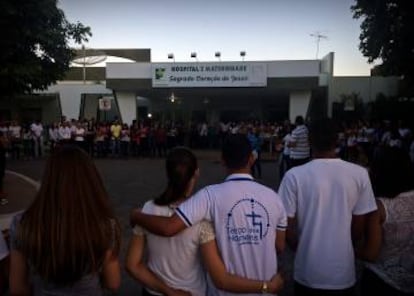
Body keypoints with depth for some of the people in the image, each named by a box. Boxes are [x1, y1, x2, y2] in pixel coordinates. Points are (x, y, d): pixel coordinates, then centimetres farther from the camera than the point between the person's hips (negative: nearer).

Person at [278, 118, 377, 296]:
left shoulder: (294, 176, -14)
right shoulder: (360, 174, -8)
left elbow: (288, 228, -9)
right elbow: (358, 228, -1)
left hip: (308, 272, -1)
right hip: (344, 272, 2)